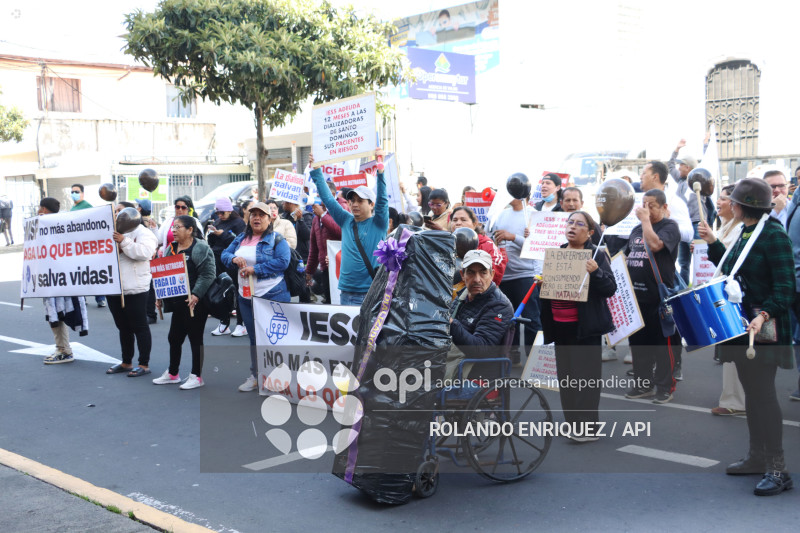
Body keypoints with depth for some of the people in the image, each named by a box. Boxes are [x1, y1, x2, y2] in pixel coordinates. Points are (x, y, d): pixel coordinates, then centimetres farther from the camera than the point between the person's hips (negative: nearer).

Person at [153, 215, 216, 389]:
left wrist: (196, 295, -25)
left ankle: (197, 376, 12)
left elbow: (208, 274, -17)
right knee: (174, 337, 14)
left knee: (195, 338, 1)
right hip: (177, 303, 8)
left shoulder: (201, 248, -11)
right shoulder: (171, 249, 13)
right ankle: (172, 373, 29)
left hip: (195, 303, -8)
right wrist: (160, 296, 12)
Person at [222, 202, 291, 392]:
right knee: (253, 337, 14)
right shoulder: (241, 238, 14)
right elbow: (225, 254, 13)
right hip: (246, 295, 7)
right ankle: (255, 376, 25)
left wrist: (255, 269, -18)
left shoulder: (277, 239, -6)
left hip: (271, 295, -6)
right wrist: (234, 259, -11)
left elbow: (282, 261, -17)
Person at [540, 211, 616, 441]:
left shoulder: (597, 255, -3)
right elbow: (546, 280, 21)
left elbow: (610, 289, -9)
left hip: (585, 326, -6)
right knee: (566, 375, 10)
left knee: (586, 375, -4)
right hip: (560, 324, 6)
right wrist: (540, 282, -1)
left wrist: (596, 272, -25)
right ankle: (573, 423, 20)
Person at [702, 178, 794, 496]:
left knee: (763, 393, -8)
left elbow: (785, 288, -19)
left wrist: (763, 315, -32)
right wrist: (712, 243, 15)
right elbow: (732, 268, 21)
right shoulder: (745, 233, 12)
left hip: (763, 328, -9)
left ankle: (777, 470, -3)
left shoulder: (773, 235, -15)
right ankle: (757, 457, 26)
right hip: (741, 325, 9)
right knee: (751, 391, 15)